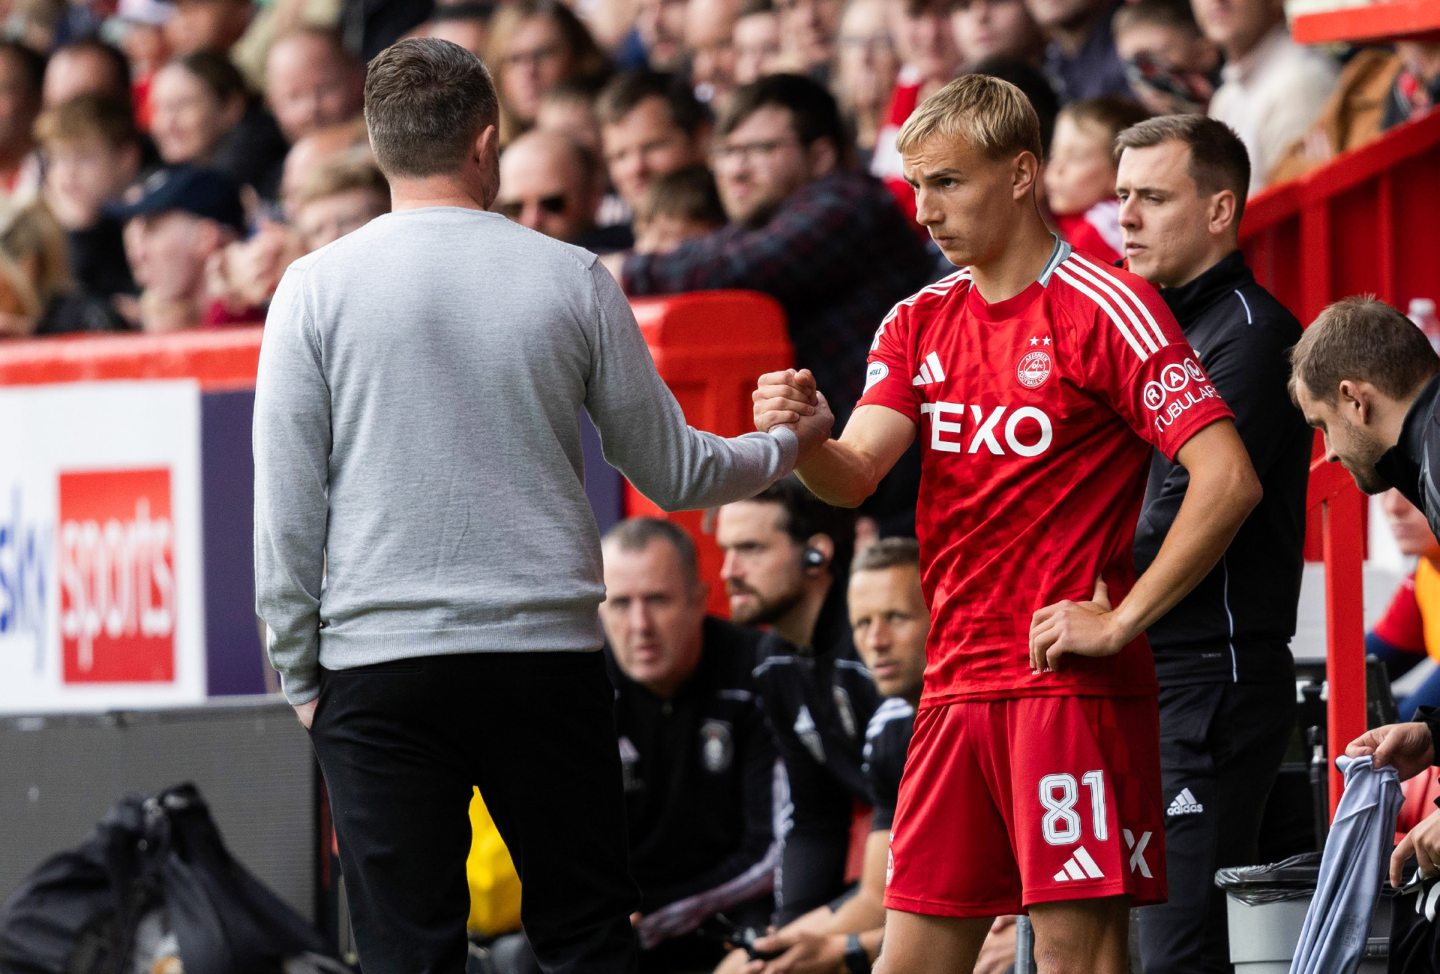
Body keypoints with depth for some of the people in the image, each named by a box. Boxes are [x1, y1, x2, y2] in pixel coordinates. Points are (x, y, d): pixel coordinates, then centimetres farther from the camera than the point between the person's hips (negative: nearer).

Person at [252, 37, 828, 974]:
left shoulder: (316, 288, -1)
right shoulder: (572, 279, 1)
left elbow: (286, 509, -2)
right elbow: (674, 472, 9)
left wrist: (301, 672, 8)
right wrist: (785, 445, 28)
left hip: (378, 666, -1)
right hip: (550, 651, 1)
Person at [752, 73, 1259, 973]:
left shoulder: (1107, 309, -7)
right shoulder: (919, 322, 14)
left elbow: (1228, 481, -14)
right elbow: (855, 477, 3)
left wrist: (1120, 622, -14)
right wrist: (805, 437, -20)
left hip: (1071, 687, -7)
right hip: (958, 686, 7)